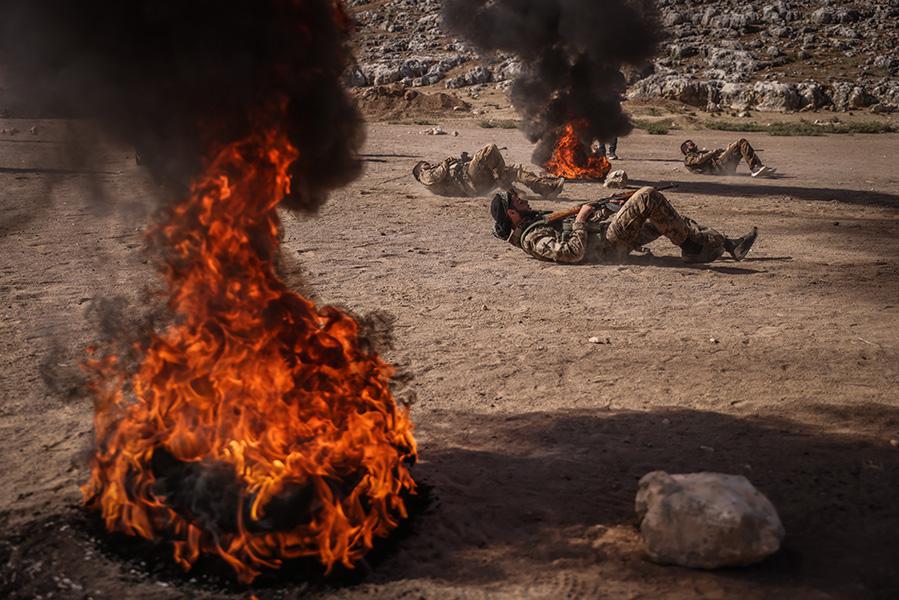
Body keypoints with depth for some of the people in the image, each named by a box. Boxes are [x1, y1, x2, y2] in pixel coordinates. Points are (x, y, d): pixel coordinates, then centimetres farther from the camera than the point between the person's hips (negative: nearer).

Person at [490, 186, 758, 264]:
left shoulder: (536, 221, 17)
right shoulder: (532, 239, -16)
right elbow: (573, 252, -29)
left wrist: (604, 209, 14)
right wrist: (580, 220, -17)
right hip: (608, 243, -10)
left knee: (667, 218, 10)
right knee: (648, 196, -17)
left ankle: (729, 244, 10)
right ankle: (693, 246, -3)